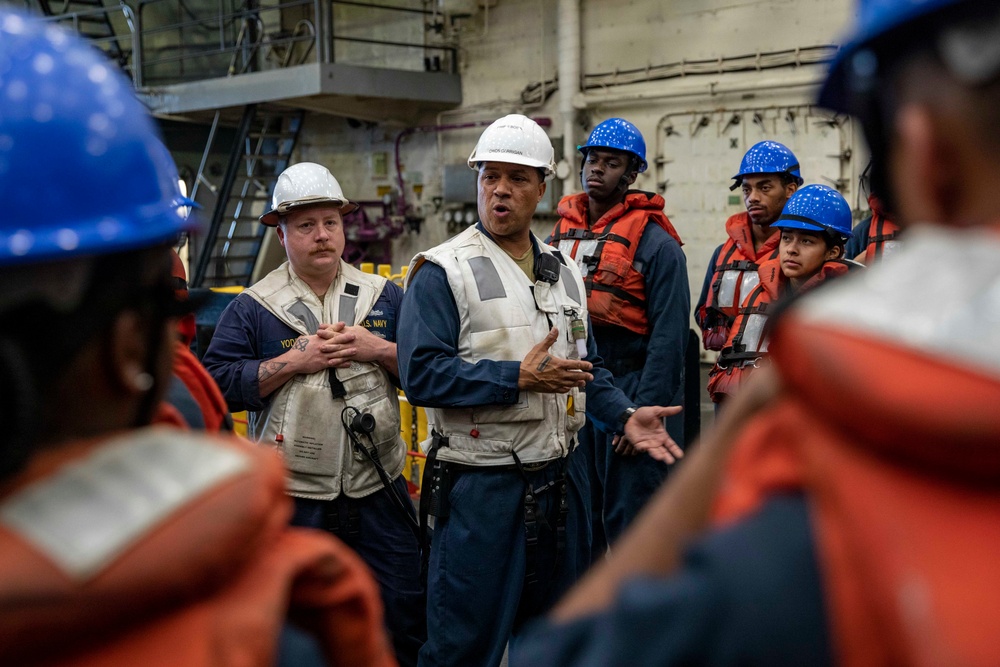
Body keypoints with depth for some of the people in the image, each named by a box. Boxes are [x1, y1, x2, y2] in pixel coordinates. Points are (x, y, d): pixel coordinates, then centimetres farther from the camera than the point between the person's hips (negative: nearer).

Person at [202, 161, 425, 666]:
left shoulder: (384, 297, 7)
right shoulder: (252, 308, 0)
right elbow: (219, 383, -8)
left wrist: (378, 349, -11)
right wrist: (296, 361, -16)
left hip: (378, 491, 2)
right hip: (293, 498, -1)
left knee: (406, 614, 8)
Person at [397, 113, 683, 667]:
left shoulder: (564, 272, 13)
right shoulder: (442, 271, -9)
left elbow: (585, 366, 18)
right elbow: (421, 373, -19)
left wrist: (624, 416, 0)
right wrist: (519, 378, -24)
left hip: (553, 485, 7)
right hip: (479, 488, -7)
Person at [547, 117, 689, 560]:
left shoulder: (655, 242, -7)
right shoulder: (562, 234, 12)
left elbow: (669, 336, -12)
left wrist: (644, 413, -17)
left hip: (628, 388, -6)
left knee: (629, 521, 0)